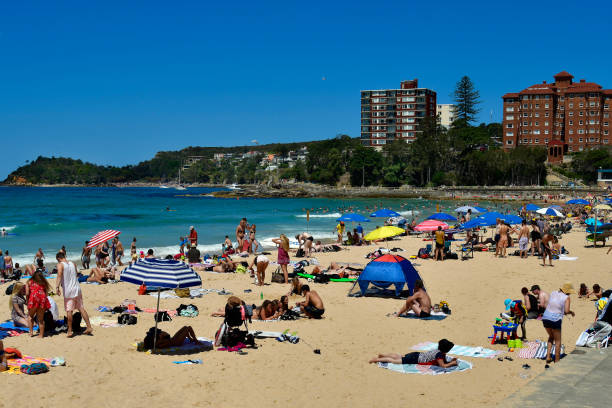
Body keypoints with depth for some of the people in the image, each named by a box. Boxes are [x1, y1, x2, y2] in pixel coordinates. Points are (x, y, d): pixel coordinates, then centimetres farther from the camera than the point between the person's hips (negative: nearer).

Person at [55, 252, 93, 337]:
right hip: (77, 289, 5)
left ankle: (70, 331, 5)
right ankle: (89, 327, 9)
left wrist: (57, 287, -27)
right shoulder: (73, 264, 11)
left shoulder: (60, 265, -6)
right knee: (81, 308, 9)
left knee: (69, 311, 1)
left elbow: (59, 275, -21)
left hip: (68, 291, -5)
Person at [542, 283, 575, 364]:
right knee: (558, 341, 10)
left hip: (545, 318, 6)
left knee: (551, 337, 28)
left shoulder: (553, 293, 12)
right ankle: (557, 361, 14)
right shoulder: (566, 297, -4)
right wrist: (571, 312, 9)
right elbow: (566, 311, -12)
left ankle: (548, 356, 18)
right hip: (555, 320, -6)